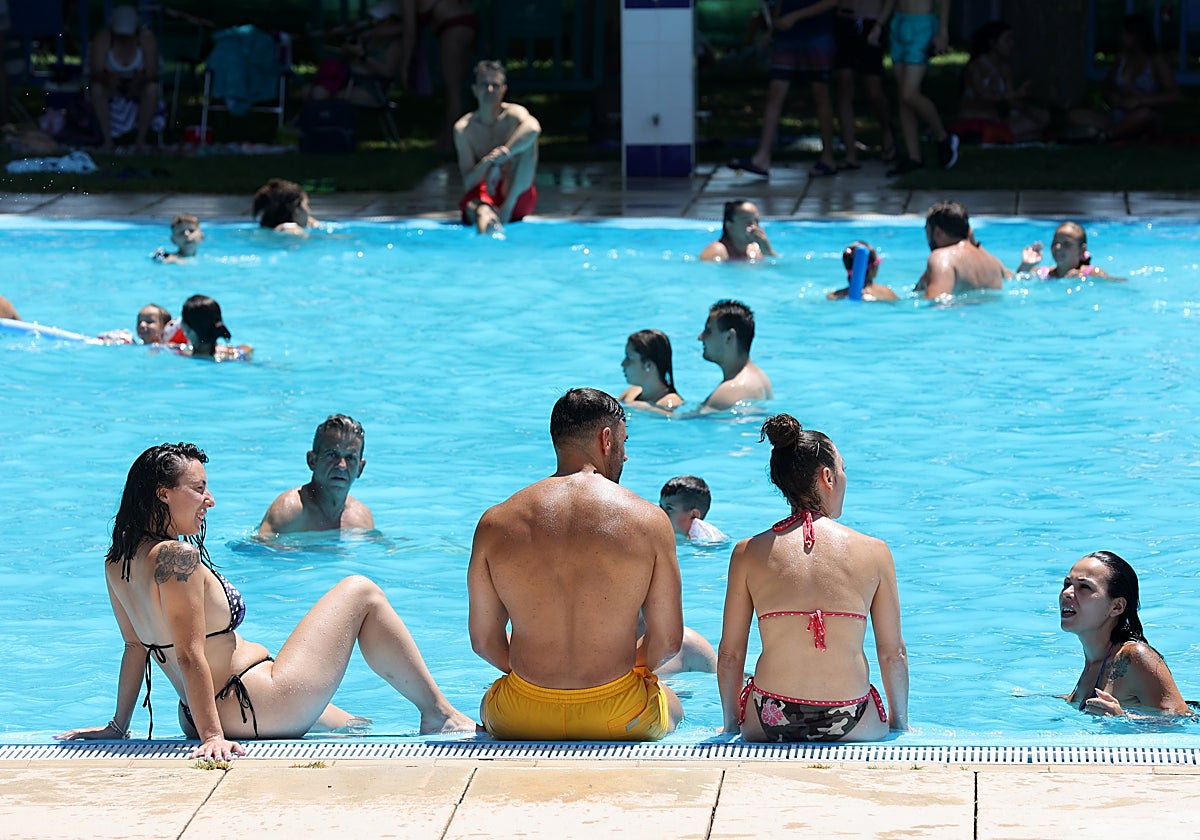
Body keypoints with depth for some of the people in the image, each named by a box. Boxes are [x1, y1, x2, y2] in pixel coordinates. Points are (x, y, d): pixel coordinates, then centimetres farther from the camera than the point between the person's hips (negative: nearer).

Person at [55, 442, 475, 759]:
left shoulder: (119, 562, 4)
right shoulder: (176, 556, -24)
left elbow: (136, 646, 13)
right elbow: (190, 656, -26)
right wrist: (212, 736, -26)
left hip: (209, 717, 10)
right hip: (256, 707, -10)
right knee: (361, 592, 7)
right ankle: (437, 711, 14)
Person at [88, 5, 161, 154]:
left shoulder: (146, 38, -21)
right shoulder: (102, 38, -21)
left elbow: (152, 74, -25)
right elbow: (96, 72, -26)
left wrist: (140, 79, -43)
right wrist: (109, 78, -44)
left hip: (138, 86, 0)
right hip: (111, 86, 0)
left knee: (152, 89, -32)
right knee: (96, 88, -31)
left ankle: (141, 140, -25)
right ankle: (107, 140, -27)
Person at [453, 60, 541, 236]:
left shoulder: (513, 114, -3)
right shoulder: (463, 129, 1)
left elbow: (534, 128, -32)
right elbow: (468, 183, -5)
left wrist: (499, 161, -36)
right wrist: (487, 163, -27)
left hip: (518, 199, 0)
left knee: (528, 138, -23)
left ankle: (507, 207, -31)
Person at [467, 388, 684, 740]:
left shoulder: (495, 524, -4)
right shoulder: (647, 521, -8)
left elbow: (483, 641, 3)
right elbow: (667, 641, -2)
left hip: (521, 723, 1)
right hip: (620, 722, -1)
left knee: (488, 704, 39)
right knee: (672, 704, 36)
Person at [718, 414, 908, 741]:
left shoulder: (748, 553, 0)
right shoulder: (874, 552, -1)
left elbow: (730, 654, 3)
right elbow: (893, 654, 4)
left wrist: (731, 724, 17)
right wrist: (900, 723, 19)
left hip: (769, 725, 1)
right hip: (850, 725, -1)